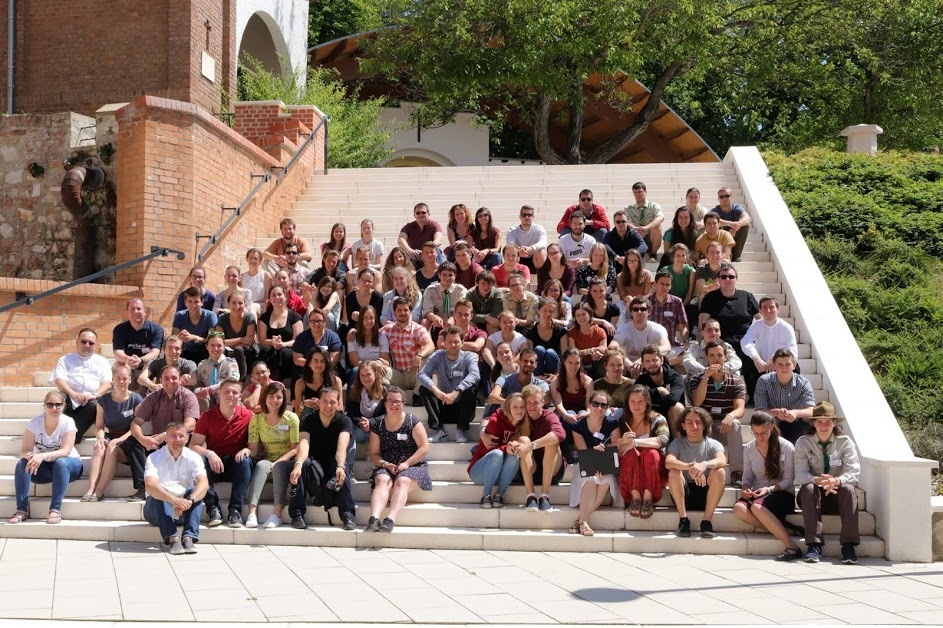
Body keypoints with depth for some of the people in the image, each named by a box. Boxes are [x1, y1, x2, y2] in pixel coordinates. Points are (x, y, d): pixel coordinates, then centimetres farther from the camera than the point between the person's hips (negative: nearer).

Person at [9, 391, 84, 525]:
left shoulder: (68, 422, -17)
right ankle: (22, 509, -25)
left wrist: (43, 456, -43)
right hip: (43, 469, 3)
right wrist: (30, 456, -39)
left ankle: (56, 509, -35)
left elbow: (65, 451, -26)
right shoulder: (35, 422, -9)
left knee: (60, 462, -36)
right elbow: (24, 450, -13)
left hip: (68, 466, -3)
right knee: (22, 463, -25)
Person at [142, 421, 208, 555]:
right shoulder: (154, 458, -13)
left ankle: (189, 537, -33)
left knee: (196, 491, -24)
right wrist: (175, 500, -48)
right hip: (158, 512, -2)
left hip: (184, 513, 2)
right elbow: (150, 485, -31)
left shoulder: (193, 457, -7)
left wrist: (189, 500, -44)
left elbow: (204, 483, -23)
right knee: (157, 493, -30)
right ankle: (172, 538, -37)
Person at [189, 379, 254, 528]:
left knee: (245, 462, -33)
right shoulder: (207, 416, -1)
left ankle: (235, 510, -30)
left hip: (236, 463, -1)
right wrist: (209, 453, -27)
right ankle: (213, 509, -26)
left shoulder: (248, 416, -4)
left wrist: (247, 450, -24)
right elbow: (193, 446, -6)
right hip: (214, 464, 1)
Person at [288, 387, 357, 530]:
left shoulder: (344, 421, -11)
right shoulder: (308, 420, -9)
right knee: (303, 463, -32)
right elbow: (303, 444, -29)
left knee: (342, 469, -34)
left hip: (334, 464, -1)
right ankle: (297, 513, -30)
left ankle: (347, 514, -35)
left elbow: (342, 446, -30)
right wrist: (298, 464, -50)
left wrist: (340, 466, -52)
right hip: (314, 463, 1)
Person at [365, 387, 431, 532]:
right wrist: (385, 464, -11)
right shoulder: (377, 425, 10)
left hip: (413, 466, -2)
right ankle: (374, 519, -52)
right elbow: (374, 454, 10)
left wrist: (406, 463, -15)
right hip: (386, 467, 2)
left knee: (402, 482, -34)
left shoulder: (412, 422, 2)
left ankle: (391, 520, -53)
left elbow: (424, 448, -4)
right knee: (382, 481, -31)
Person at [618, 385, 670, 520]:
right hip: (629, 472, 1)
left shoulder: (657, 419, -3)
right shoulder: (622, 421, 4)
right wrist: (622, 441, -25)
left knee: (651, 453, -32)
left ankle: (648, 497, -28)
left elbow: (663, 439, -23)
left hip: (654, 471, -1)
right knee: (630, 452, -29)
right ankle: (635, 496, -29)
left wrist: (636, 442, -30)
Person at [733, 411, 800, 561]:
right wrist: (746, 489, -12)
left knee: (757, 506, -37)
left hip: (782, 494, -4)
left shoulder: (786, 447, -5)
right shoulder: (749, 448, 7)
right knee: (739, 508, -31)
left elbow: (788, 479, -6)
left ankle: (791, 547, -35)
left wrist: (769, 489, -21)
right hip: (758, 494, 4)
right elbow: (747, 476, 11)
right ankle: (781, 528, -26)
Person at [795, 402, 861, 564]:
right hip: (813, 494, 0)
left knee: (848, 489, -31)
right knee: (808, 488, -33)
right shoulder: (803, 443, -5)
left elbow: (853, 473, -14)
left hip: (838, 495, 0)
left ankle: (848, 545, -33)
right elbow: (800, 475, -13)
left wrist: (837, 481, -36)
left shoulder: (845, 442, -4)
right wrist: (817, 480, -36)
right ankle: (814, 545, -37)